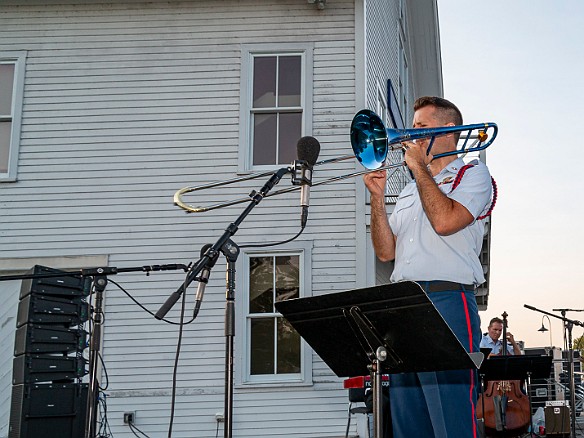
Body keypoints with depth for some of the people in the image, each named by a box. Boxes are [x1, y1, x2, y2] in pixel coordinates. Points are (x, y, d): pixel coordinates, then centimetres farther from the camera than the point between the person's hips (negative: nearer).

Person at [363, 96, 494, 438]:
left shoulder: (472, 175, 8)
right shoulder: (409, 191, 27)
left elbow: (445, 221, -12)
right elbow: (386, 252, 18)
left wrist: (419, 166, -2)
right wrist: (378, 198, 8)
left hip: (446, 301, -7)